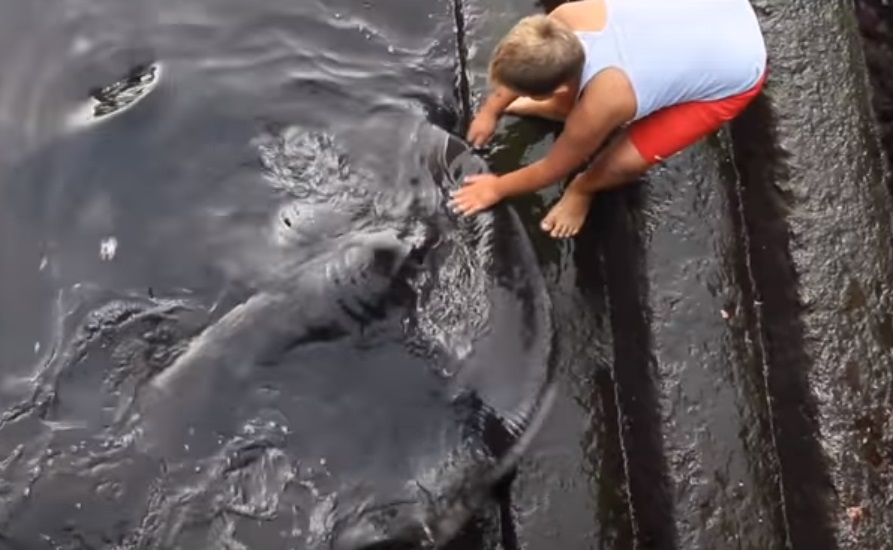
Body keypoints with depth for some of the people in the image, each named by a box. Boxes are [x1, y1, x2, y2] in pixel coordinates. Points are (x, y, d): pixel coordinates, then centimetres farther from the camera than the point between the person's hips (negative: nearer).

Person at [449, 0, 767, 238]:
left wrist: (497, 188, 1)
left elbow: (553, 169, -15)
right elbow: (522, 65, 0)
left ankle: (583, 188, 22)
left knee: (623, 162, -12)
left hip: (735, 70, -6)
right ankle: (560, 109, 43)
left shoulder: (600, 105, -36)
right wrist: (490, 110, 14)